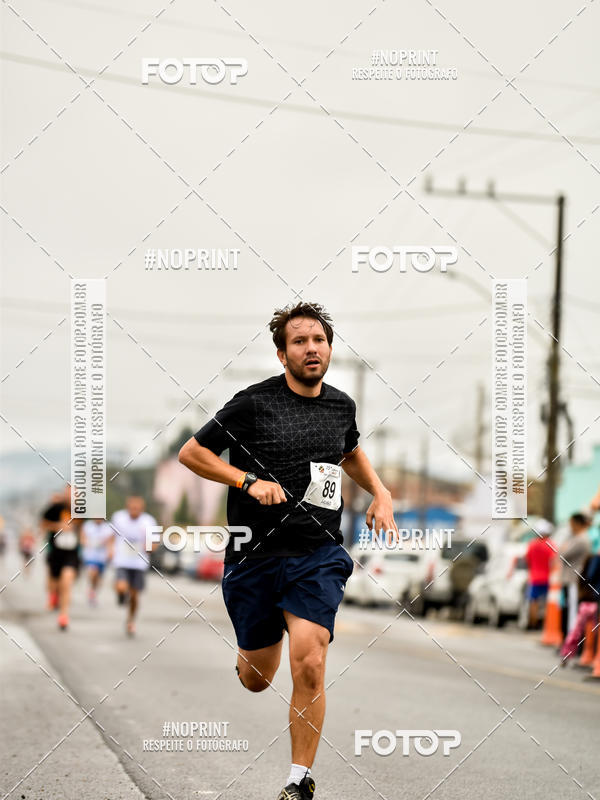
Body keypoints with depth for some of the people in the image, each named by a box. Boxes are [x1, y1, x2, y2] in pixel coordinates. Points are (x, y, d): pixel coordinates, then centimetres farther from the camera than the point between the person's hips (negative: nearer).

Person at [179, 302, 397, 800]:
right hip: (256, 554, -1)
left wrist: (381, 493, 15)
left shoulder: (341, 405, 8)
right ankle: (245, 655, 48)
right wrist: (249, 481, -13)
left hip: (318, 554, 1)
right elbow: (191, 453, -2)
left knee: (309, 667, -17)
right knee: (256, 680, 10)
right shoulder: (253, 403, -7)